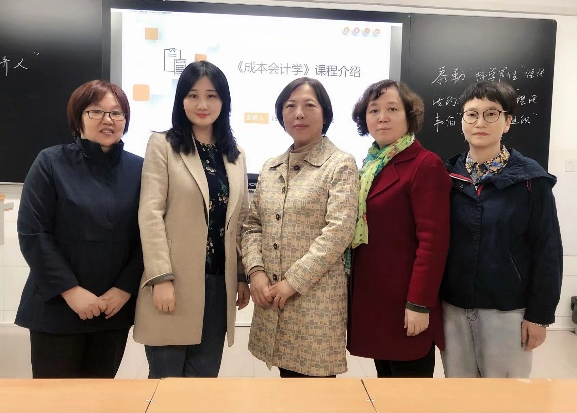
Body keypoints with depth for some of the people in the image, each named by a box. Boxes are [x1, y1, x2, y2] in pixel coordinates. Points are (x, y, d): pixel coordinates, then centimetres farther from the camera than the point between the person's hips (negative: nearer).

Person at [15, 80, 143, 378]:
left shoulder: (138, 169, 3)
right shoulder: (51, 163, -3)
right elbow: (32, 233, -8)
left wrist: (124, 289, -8)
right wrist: (70, 290, -13)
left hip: (116, 309, 2)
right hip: (57, 307, -2)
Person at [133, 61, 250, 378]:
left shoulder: (235, 154, 13)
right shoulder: (162, 145, -1)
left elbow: (240, 220, 13)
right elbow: (150, 214, -8)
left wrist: (243, 276, 11)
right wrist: (161, 277, -15)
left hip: (219, 283, 4)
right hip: (174, 281, -4)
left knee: (204, 377, 12)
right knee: (166, 378, 6)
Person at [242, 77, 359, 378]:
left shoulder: (341, 165, -5)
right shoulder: (270, 168, 13)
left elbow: (338, 232, -15)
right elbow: (252, 225, 11)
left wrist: (294, 281, -16)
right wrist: (256, 271, -5)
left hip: (316, 298, -5)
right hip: (271, 296, 5)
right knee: (287, 373, 15)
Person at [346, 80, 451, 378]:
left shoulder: (425, 165, -13)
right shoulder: (371, 164, 11)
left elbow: (433, 240, -18)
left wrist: (419, 304, -19)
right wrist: (355, 290, 14)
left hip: (405, 302, -7)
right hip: (372, 297, 7)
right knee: (385, 373, 19)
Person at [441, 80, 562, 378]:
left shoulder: (530, 178, -7)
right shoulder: (448, 175, 2)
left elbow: (547, 251, -6)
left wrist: (540, 314, -7)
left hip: (507, 310, -2)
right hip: (453, 307, 3)